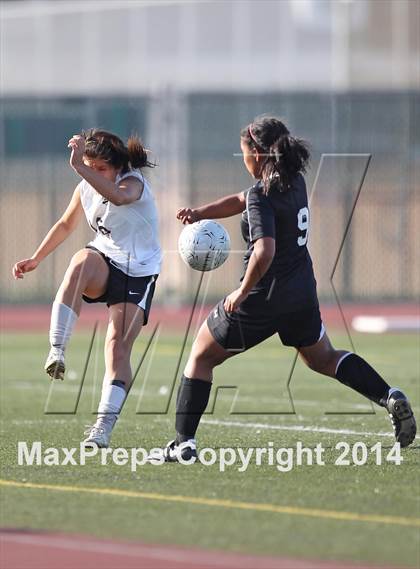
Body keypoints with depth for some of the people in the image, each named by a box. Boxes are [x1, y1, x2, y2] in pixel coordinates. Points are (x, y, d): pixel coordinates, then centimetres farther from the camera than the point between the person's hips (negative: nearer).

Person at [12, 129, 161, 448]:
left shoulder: (133, 182, -18)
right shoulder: (86, 187, 1)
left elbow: (119, 196, -45)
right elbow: (66, 224, 21)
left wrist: (79, 167, -53)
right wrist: (35, 259, 24)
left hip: (139, 272, -4)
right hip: (104, 261, 4)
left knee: (118, 347, -17)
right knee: (81, 262, -35)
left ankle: (104, 427, -16)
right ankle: (57, 350, -43)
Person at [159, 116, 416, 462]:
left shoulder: (263, 197, -20)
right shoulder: (295, 181, 5)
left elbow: (264, 252, -33)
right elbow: (242, 200, 19)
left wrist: (242, 292, -21)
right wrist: (201, 214, 8)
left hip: (262, 299, -7)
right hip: (302, 295, 7)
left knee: (201, 358, 10)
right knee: (323, 358, 28)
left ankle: (184, 443, 4)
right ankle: (389, 396, 9)